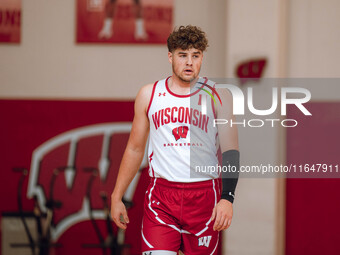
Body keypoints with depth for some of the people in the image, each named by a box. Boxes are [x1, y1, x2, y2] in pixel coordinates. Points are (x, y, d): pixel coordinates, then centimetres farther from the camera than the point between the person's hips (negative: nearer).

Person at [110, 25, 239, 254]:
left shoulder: (219, 97, 1)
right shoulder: (149, 95, 7)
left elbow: (230, 152, -4)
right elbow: (135, 149, 15)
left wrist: (227, 198, -18)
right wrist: (117, 197, 14)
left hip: (204, 196, 0)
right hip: (161, 195, 1)